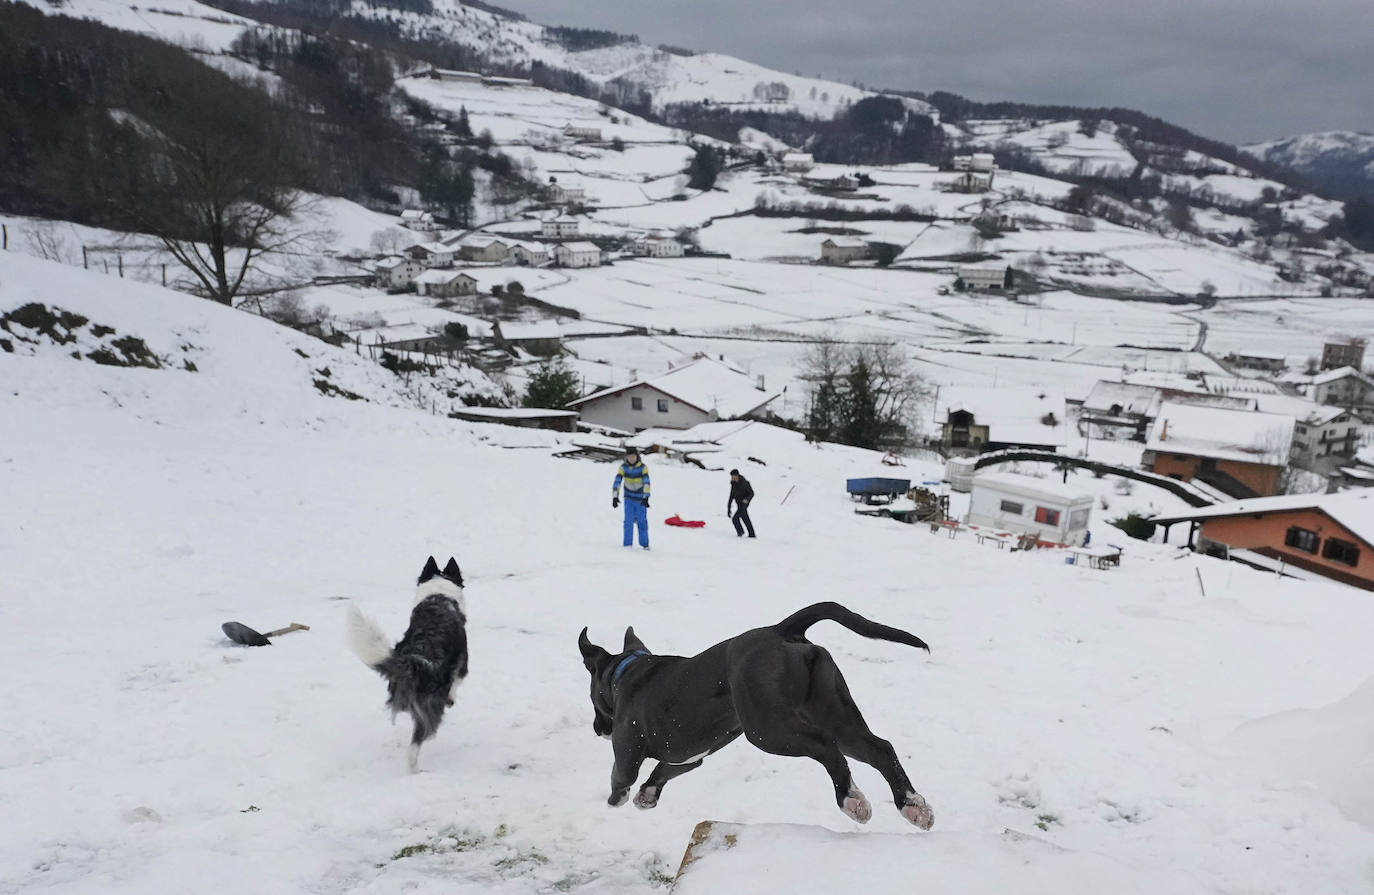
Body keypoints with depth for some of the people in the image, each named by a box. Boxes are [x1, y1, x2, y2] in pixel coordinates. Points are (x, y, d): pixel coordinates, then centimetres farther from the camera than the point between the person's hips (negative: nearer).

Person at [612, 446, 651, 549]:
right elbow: (617, 482, -20)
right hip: (629, 498, 1)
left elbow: (646, 482, -27)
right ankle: (627, 544, 4)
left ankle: (644, 544, 20)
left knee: (642, 521, 4)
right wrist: (615, 497, -32)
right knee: (628, 521, -6)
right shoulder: (623, 467, -13)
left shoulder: (643, 467, -17)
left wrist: (646, 497, -40)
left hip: (640, 499, -1)